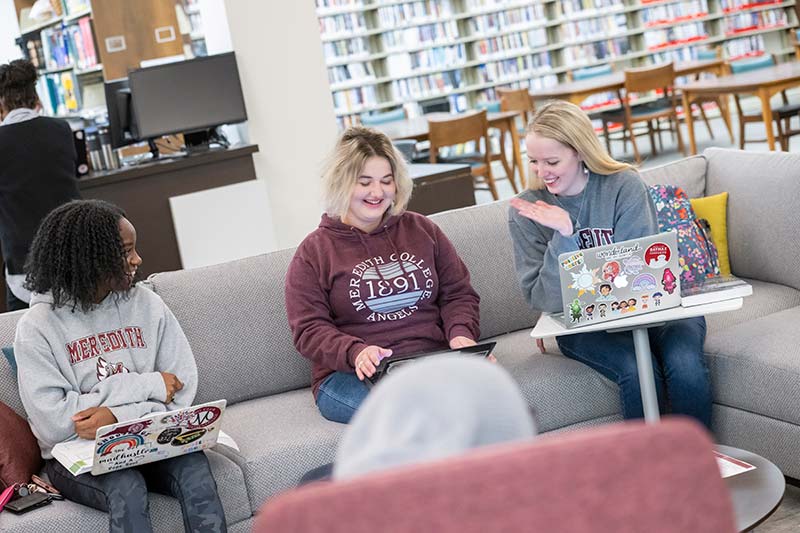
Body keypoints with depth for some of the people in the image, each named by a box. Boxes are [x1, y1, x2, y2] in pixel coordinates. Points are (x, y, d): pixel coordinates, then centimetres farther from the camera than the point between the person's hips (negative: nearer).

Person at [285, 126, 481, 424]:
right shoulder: (314, 252, 9)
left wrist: (461, 334, -5)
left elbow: (458, 293, 18)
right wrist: (356, 352, -18)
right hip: (350, 375, -3)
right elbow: (308, 330, 1)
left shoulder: (422, 230, 19)